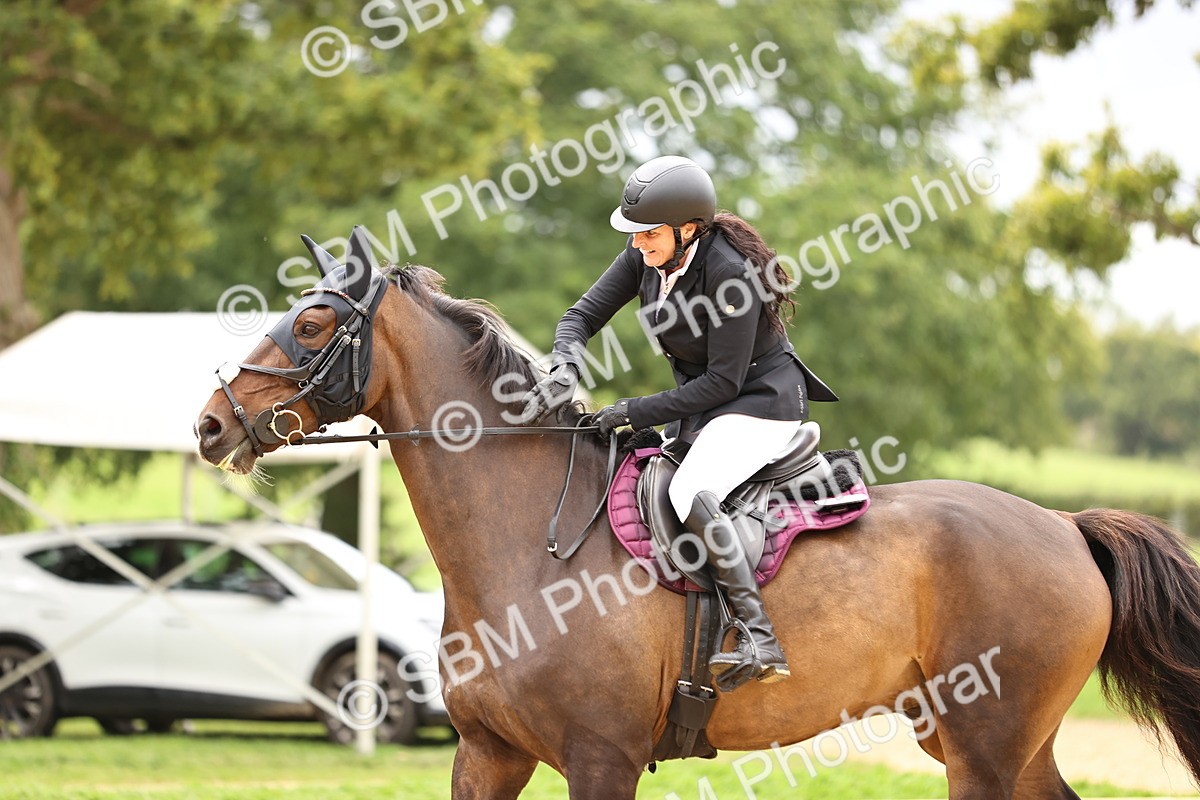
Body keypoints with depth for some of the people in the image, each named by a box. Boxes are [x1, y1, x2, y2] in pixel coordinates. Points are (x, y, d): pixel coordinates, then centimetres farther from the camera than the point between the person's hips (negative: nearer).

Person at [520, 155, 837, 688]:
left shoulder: (728, 271, -26)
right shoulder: (644, 258, -3)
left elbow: (724, 380, -24)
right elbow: (582, 317, 1)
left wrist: (636, 413, -23)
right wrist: (565, 371, -21)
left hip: (762, 404, -9)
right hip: (701, 408, 10)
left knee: (690, 493, -32)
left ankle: (760, 643, -40)